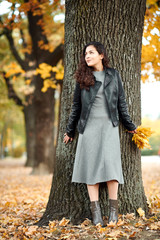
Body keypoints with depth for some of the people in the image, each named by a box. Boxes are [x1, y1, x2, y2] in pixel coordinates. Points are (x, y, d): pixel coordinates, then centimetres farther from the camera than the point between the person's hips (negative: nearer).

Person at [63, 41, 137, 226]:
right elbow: (76, 105, 13)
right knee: (91, 164, -3)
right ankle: (95, 210, 0)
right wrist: (70, 130, 16)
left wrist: (129, 126, 16)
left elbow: (121, 102, 13)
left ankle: (113, 208, 0)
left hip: (109, 125, 0)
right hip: (89, 126, 1)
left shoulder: (113, 75, 8)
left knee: (111, 163, -9)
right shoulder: (83, 77, 8)